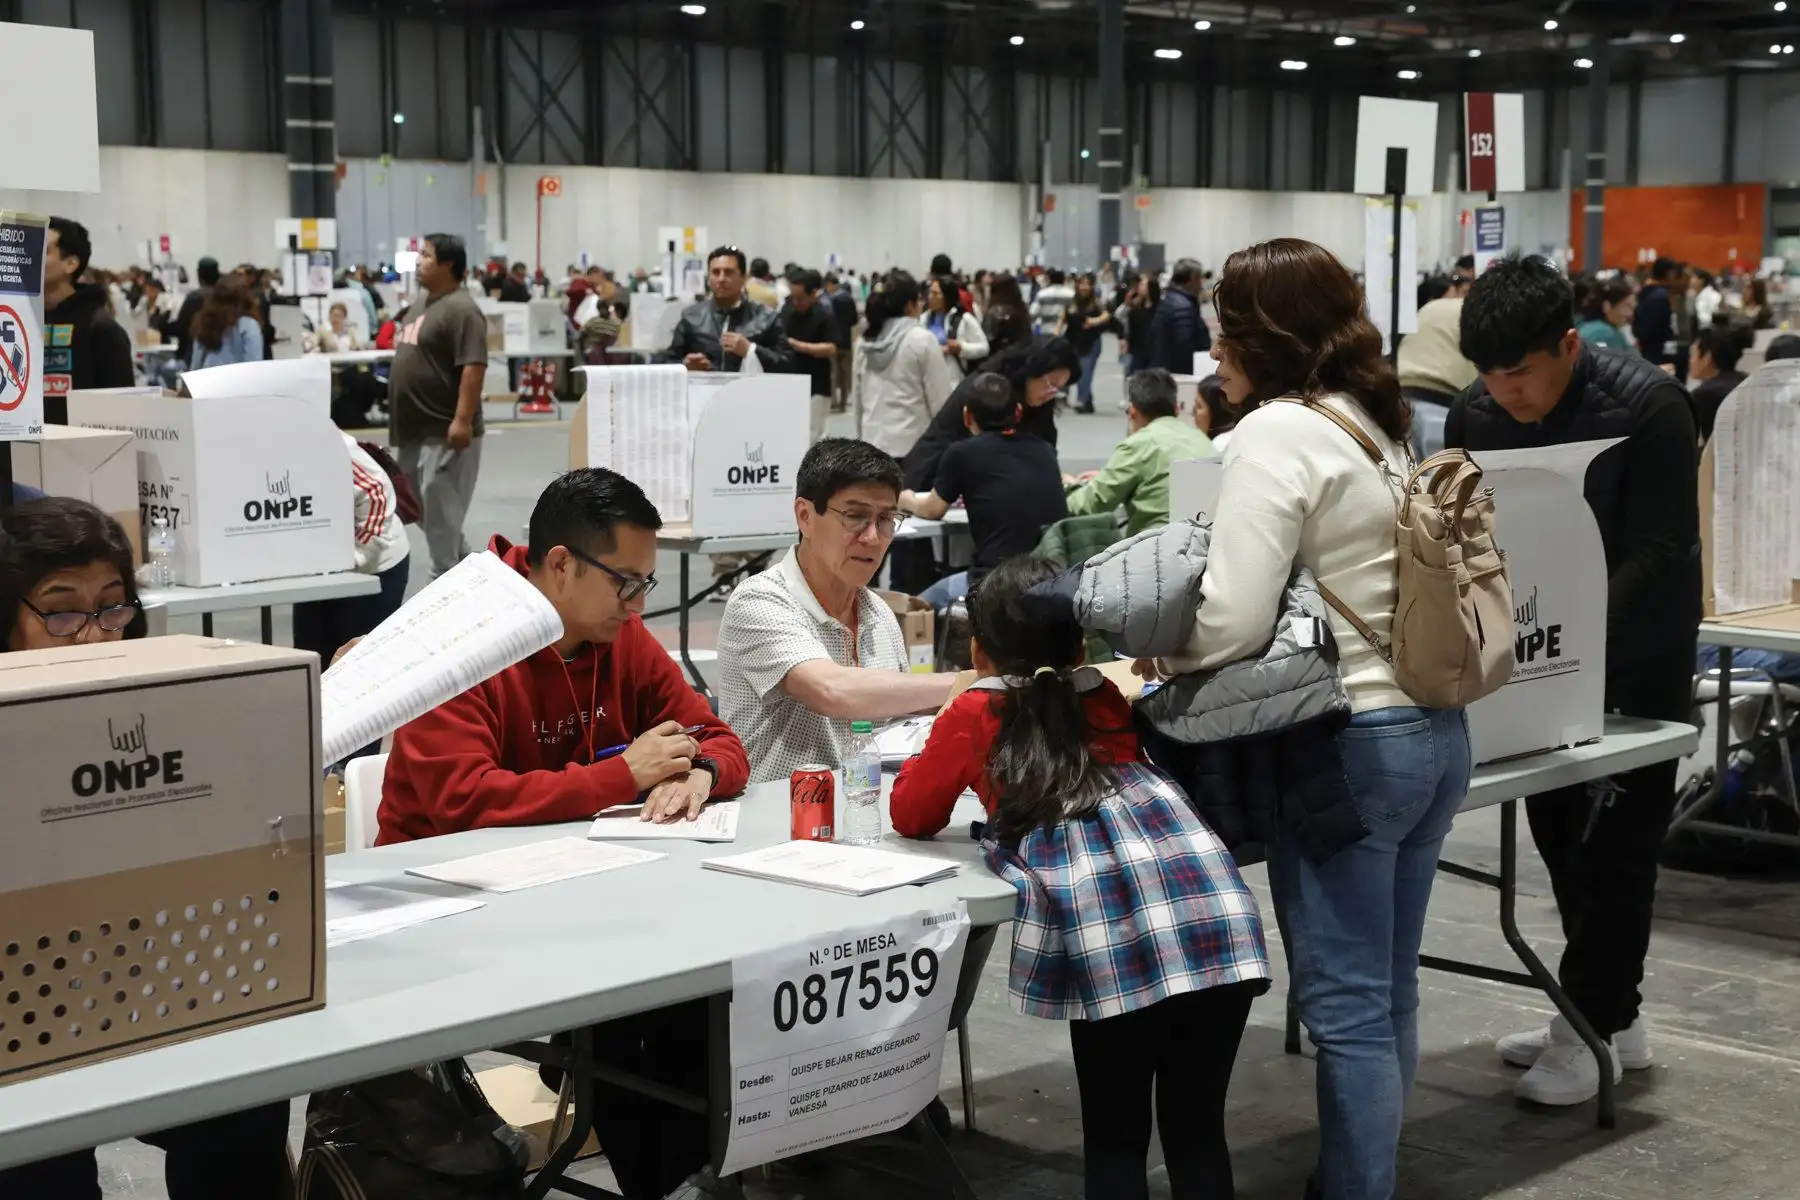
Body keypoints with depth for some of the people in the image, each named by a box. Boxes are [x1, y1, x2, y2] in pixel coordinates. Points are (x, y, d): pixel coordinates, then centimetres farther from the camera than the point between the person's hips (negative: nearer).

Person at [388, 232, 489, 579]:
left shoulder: (461, 310, -14)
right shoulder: (420, 306, 17)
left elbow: (473, 367, -21)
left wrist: (463, 420, -26)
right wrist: (397, 421, 22)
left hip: (444, 433, -10)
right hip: (415, 431, 10)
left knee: (439, 512, -7)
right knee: (424, 510, 14)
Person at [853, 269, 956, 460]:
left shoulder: (866, 341, 9)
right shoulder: (922, 339, -9)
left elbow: (859, 395, 15)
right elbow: (940, 398, -8)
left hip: (873, 440, 6)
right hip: (912, 443, -6)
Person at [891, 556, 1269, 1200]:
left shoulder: (973, 715, 19)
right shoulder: (1105, 699, 29)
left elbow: (911, 815, 31)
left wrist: (950, 739, 47)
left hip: (1111, 934, -3)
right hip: (1216, 907, 4)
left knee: (1114, 1140, 13)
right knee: (1197, 1132, 16)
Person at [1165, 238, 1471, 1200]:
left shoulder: (1277, 433, -13)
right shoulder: (1382, 425, 13)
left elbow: (1231, 621, -21)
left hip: (1350, 742, -9)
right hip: (1436, 730, 9)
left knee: (1344, 1005, 0)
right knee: (1387, 990, 17)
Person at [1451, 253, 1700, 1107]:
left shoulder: (1648, 406, -23)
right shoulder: (1476, 415, -8)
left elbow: (1659, 551, -26)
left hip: (1636, 650, -5)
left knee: (1616, 840, -2)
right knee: (1556, 827, 10)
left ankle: (1592, 1023, 7)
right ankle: (1611, 1014, 22)